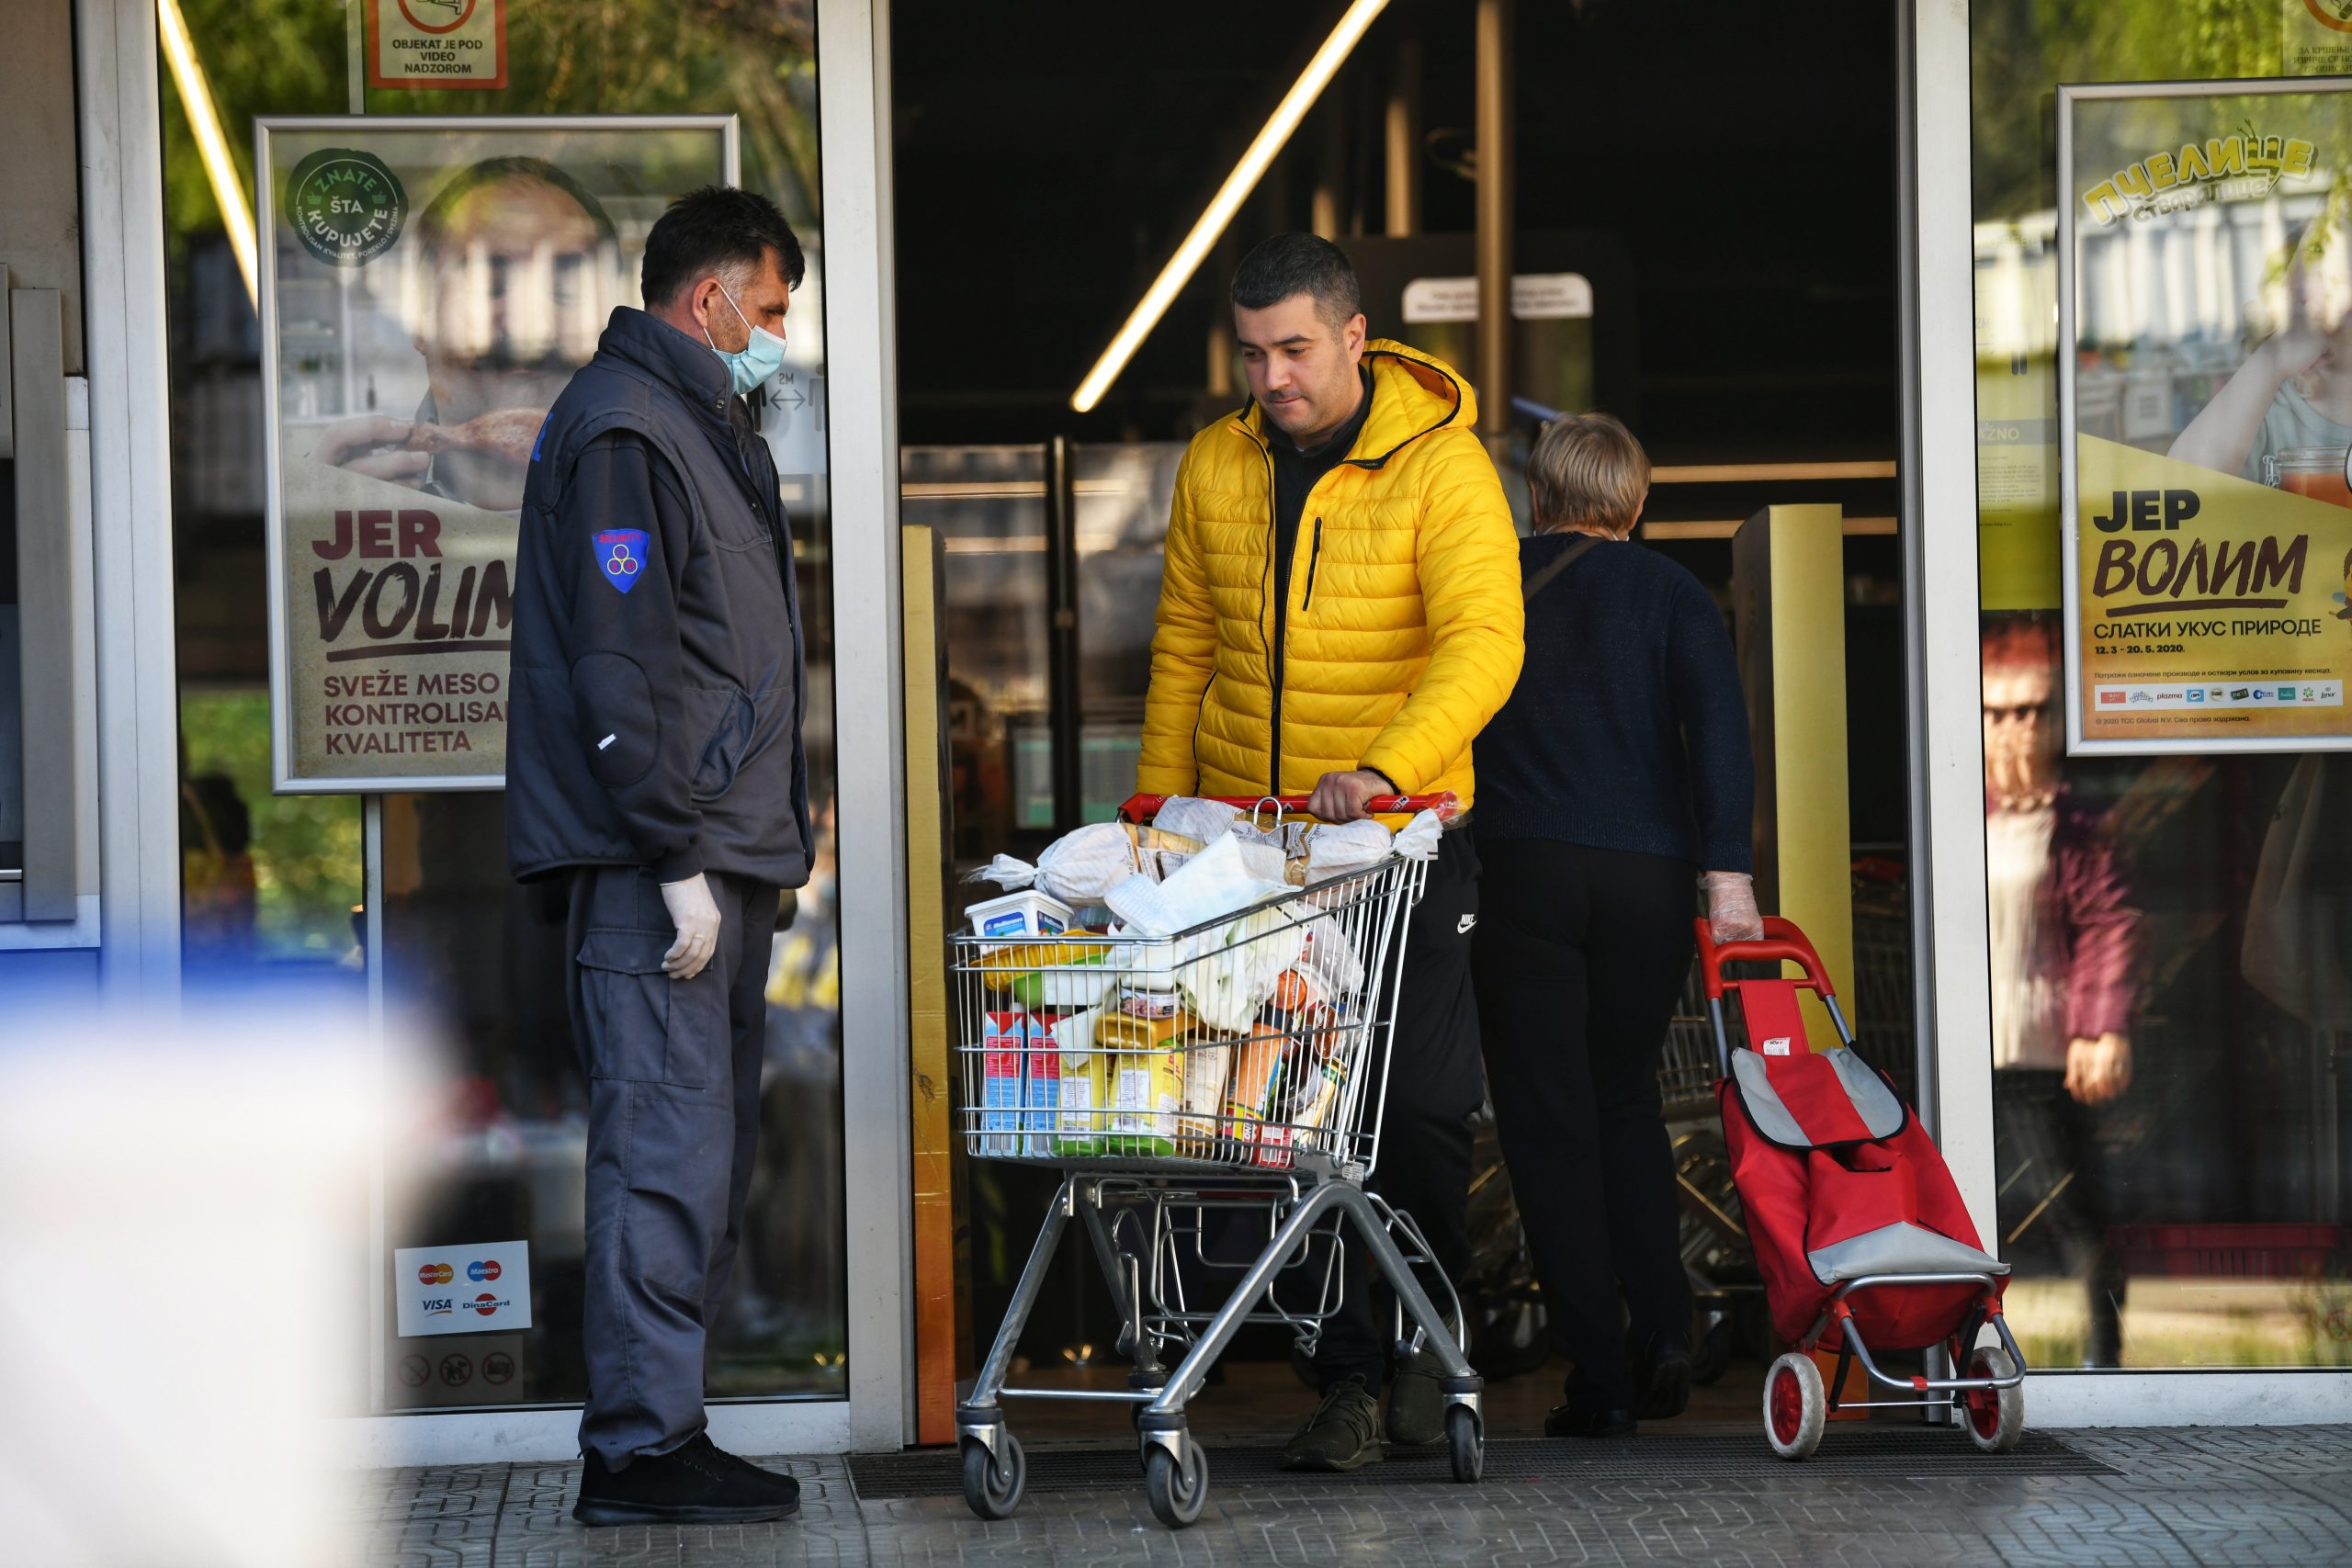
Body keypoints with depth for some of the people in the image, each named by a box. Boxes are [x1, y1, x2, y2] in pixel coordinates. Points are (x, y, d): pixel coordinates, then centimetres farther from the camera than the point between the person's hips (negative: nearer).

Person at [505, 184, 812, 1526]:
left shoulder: (706, 424, 21)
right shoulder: (624, 430, -12)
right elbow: (619, 672, -19)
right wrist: (677, 861, -21)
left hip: (719, 853, 10)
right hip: (657, 859, -10)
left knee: (713, 1149, 11)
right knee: (667, 1148, -9)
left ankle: (668, 1424, 15)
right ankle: (640, 1449, -7)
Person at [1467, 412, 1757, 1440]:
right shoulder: (1667, 592, 7)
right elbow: (1716, 720, -7)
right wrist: (1727, 872, -12)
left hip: (1527, 869, -2)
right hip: (1652, 880, 2)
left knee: (1550, 1124, 2)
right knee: (1625, 1099, 20)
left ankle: (1599, 1380, -3)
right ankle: (1662, 1332, 5)